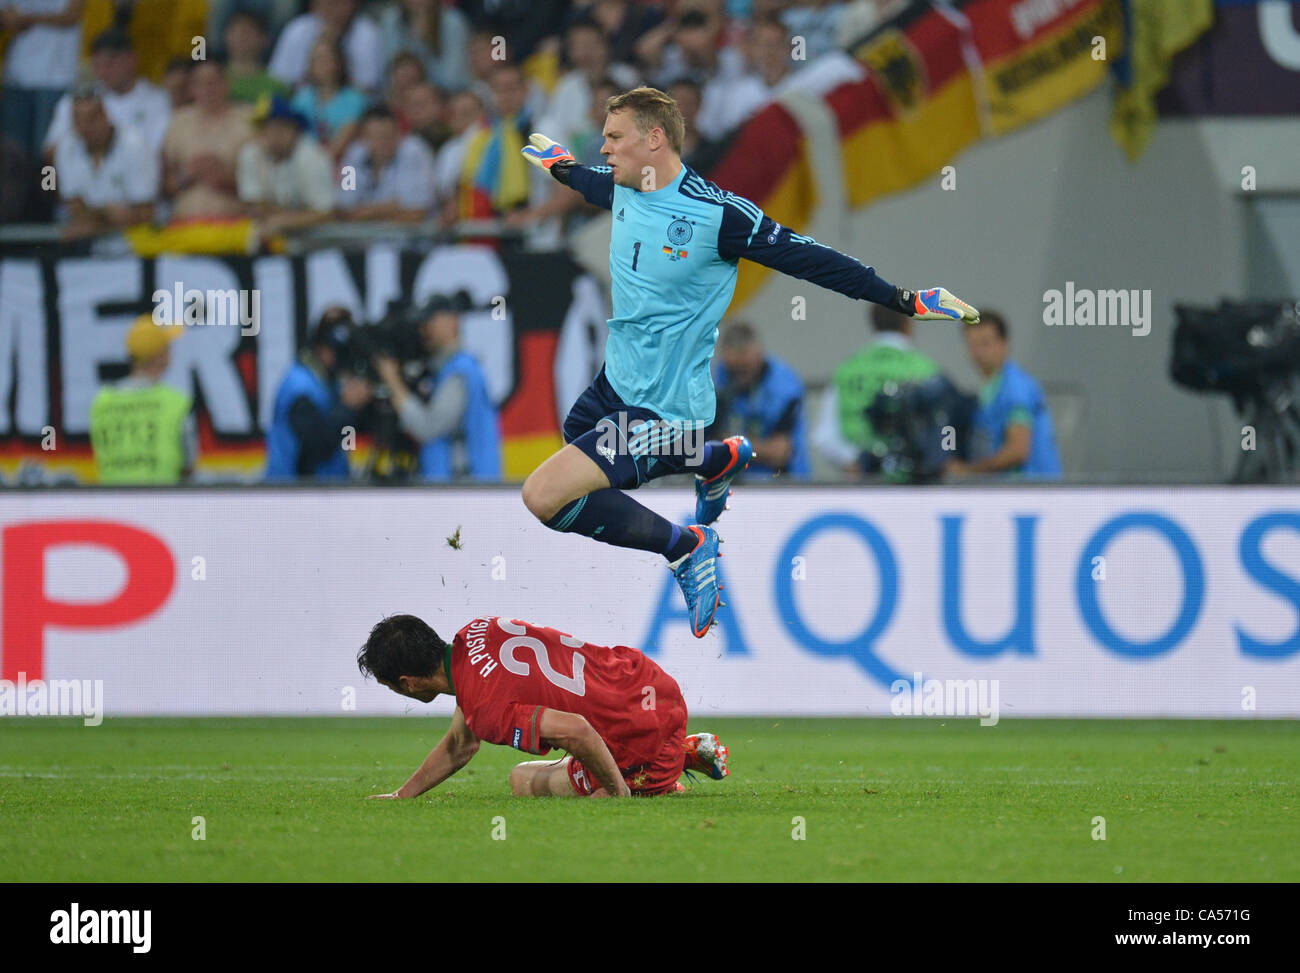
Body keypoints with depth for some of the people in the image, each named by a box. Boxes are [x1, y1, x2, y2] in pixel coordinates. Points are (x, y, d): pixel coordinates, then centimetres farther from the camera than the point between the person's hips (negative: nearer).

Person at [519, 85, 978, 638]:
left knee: (544, 495, -20)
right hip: (613, 383, 8)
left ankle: (685, 548, -3)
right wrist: (558, 164, 45)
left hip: (660, 407, -8)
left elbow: (806, 257, -17)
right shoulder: (622, 189, -1)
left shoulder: (715, 214, -23)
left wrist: (901, 299, -20)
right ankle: (719, 459, 35)